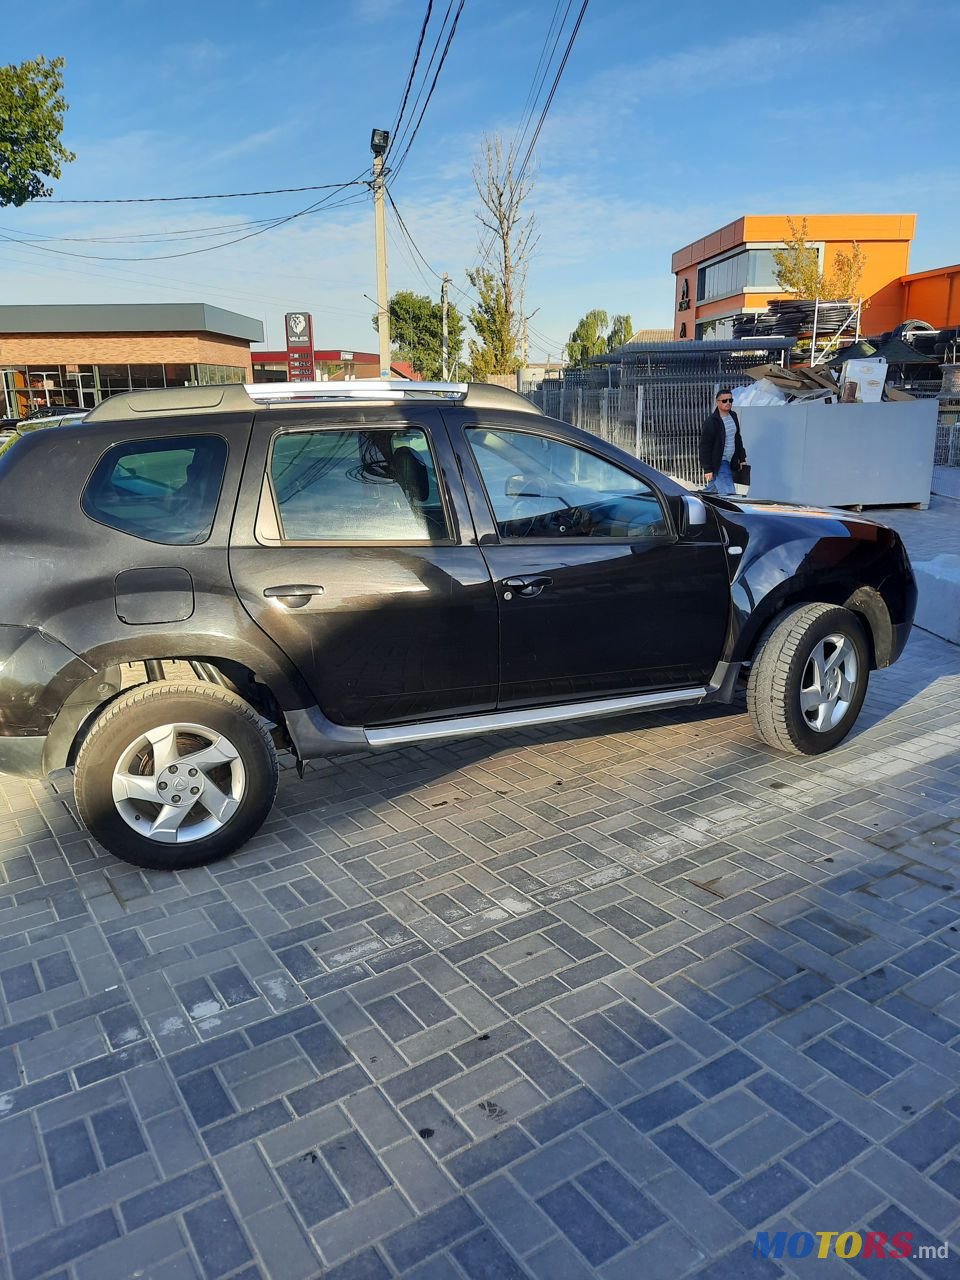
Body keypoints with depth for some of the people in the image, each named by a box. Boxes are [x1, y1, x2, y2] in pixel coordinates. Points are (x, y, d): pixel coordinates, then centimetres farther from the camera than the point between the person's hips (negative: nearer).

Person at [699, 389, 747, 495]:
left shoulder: (733, 416, 10)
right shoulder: (711, 422, -15)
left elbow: (737, 438, 22)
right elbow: (705, 447, -15)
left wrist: (742, 458, 19)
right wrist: (707, 469, -18)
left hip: (729, 462, 8)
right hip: (718, 464, -8)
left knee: (712, 491, 17)